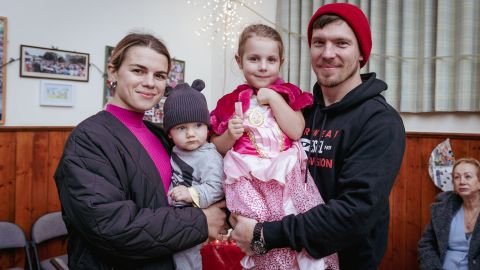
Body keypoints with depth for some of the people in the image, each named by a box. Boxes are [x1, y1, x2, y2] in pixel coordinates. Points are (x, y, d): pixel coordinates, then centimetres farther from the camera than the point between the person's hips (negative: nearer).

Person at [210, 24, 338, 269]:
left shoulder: (288, 94, 9)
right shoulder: (231, 102, 6)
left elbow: (296, 132, -7)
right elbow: (217, 148, 11)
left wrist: (273, 98, -8)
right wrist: (230, 135, -10)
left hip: (287, 178, 1)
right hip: (249, 183, -1)